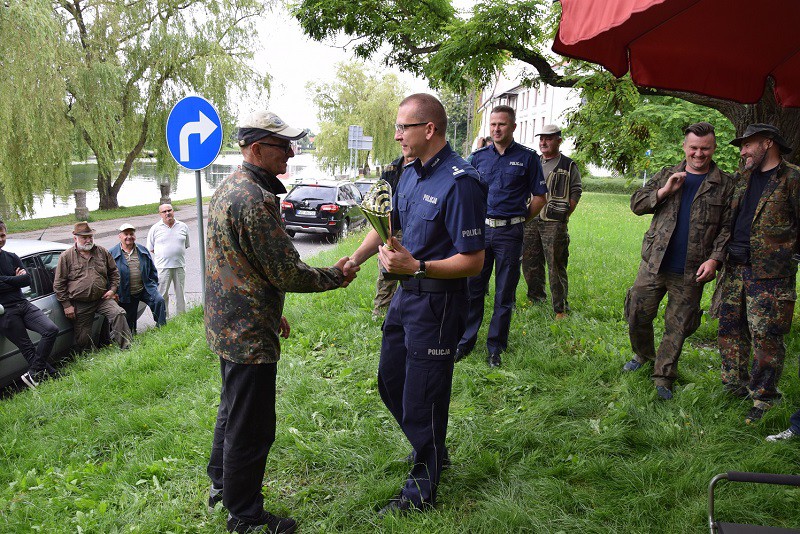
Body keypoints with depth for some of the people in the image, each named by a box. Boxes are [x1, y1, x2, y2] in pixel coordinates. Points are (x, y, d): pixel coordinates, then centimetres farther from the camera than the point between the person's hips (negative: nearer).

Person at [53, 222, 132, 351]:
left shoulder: (102, 252, 7)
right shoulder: (66, 257, -2)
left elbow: (114, 272, 18)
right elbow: (59, 284, -1)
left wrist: (113, 289, 3)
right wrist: (67, 305, -5)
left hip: (103, 298, 2)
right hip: (80, 305, -1)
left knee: (118, 313, -23)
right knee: (83, 337, 4)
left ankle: (126, 348, -18)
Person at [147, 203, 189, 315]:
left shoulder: (183, 227, 8)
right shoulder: (155, 229, 2)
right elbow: (151, 249, 6)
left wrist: (176, 254, 9)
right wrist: (164, 255, 3)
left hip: (180, 265, 2)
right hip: (162, 267, -2)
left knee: (180, 293, 10)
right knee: (162, 294, -2)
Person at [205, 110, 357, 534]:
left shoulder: (228, 188, 10)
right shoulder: (256, 200, -25)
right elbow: (287, 272, -23)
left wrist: (272, 313, 23)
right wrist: (334, 276, -6)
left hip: (227, 324, 11)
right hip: (249, 335, -11)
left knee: (233, 408, 27)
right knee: (251, 427, 5)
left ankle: (222, 482, 46)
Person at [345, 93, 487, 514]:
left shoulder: (460, 183, -22)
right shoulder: (410, 173, 6)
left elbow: (473, 261, -22)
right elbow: (387, 224, 18)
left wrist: (416, 266, -29)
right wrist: (356, 259, 4)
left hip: (437, 302, -9)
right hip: (406, 293, 9)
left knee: (421, 398, 4)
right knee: (390, 381, 21)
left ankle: (422, 489, 25)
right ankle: (431, 450, 44)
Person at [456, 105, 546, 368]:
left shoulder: (527, 157, 0)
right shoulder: (479, 157, 7)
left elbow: (539, 197, 4)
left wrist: (519, 220, 0)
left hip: (510, 233, -2)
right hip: (481, 229, 2)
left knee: (505, 294, 6)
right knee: (473, 288, 6)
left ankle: (496, 347, 17)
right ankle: (466, 341, 18)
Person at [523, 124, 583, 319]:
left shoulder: (568, 166, 1)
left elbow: (575, 193, -1)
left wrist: (563, 216, -9)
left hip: (554, 224, -5)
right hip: (531, 221, 6)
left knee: (556, 266, -4)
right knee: (529, 264, 11)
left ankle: (561, 308, 3)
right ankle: (536, 298, 28)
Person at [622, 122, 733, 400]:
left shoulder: (725, 185, 2)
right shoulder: (666, 176, 9)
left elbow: (728, 227, 1)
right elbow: (636, 204, 5)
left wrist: (715, 258, -11)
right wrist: (665, 191, -10)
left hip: (690, 272, -2)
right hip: (654, 263, 2)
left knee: (677, 326, 6)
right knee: (637, 314, 6)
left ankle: (663, 377, 19)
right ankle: (643, 354, 34)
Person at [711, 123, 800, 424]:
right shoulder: (742, 178, 16)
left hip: (769, 274, -7)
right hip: (735, 269, 7)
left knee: (766, 338, -2)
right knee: (730, 330, 11)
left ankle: (763, 399, 11)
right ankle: (736, 386, 27)